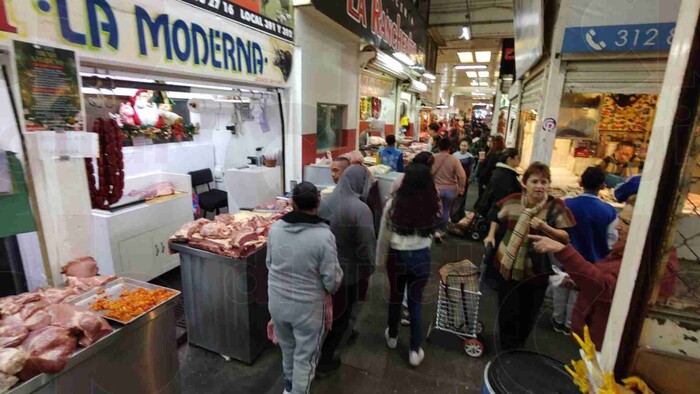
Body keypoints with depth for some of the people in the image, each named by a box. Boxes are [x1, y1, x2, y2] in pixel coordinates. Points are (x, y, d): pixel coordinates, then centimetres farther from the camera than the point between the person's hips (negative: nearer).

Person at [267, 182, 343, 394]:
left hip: (277, 301, 6)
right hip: (307, 306, -5)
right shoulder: (323, 235, -24)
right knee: (305, 355, 17)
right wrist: (331, 289, 5)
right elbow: (332, 279, -17)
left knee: (287, 345, 29)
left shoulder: (275, 228, -10)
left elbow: (269, 264, 4)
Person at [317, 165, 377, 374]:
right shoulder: (361, 209, -23)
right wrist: (368, 271, -2)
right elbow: (367, 246, -19)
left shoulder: (324, 202, -5)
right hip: (347, 271, -6)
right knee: (340, 317, 16)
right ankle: (325, 361, 31)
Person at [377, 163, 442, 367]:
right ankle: (415, 350, 26)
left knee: (395, 296, 21)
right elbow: (433, 230, 5)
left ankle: (392, 336, 43)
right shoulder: (434, 204, -13)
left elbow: (384, 236, -8)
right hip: (422, 257, 1)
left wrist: (380, 260, 5)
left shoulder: (394, 203, -17)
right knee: (416, 301, 16)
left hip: (397, 256, -1)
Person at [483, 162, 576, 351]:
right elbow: (497, 219, 15)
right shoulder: (512, 201, -4)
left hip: (536, 271, -1)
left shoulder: (556, 207, -12)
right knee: (507, 312, 14)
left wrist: (545, 228, -30)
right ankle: (506, 348, 39)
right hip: (508, 266, 2)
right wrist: (491, 235, 1)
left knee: (527, 314, 16)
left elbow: (566, 237, -14)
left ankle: (519, 346, 44)